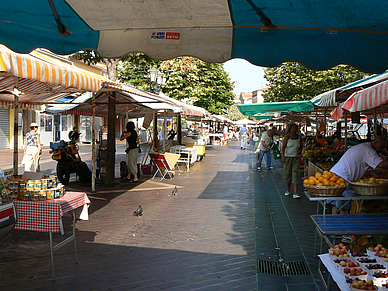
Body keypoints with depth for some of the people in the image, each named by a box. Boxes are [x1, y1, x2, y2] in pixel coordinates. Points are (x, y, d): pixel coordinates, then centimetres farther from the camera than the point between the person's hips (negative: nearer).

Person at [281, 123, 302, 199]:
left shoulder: (299, 137, 7)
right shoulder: (287, 137, -2)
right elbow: (283, 147, -2)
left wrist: (300, 150, -2)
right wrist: (283, 157, -10)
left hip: (296, 158, 2)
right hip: (287, 157, -1)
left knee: (295, 174, -7)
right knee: (287, 173, 6)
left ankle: (295, 193, -11)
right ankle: (288, 190, 27)